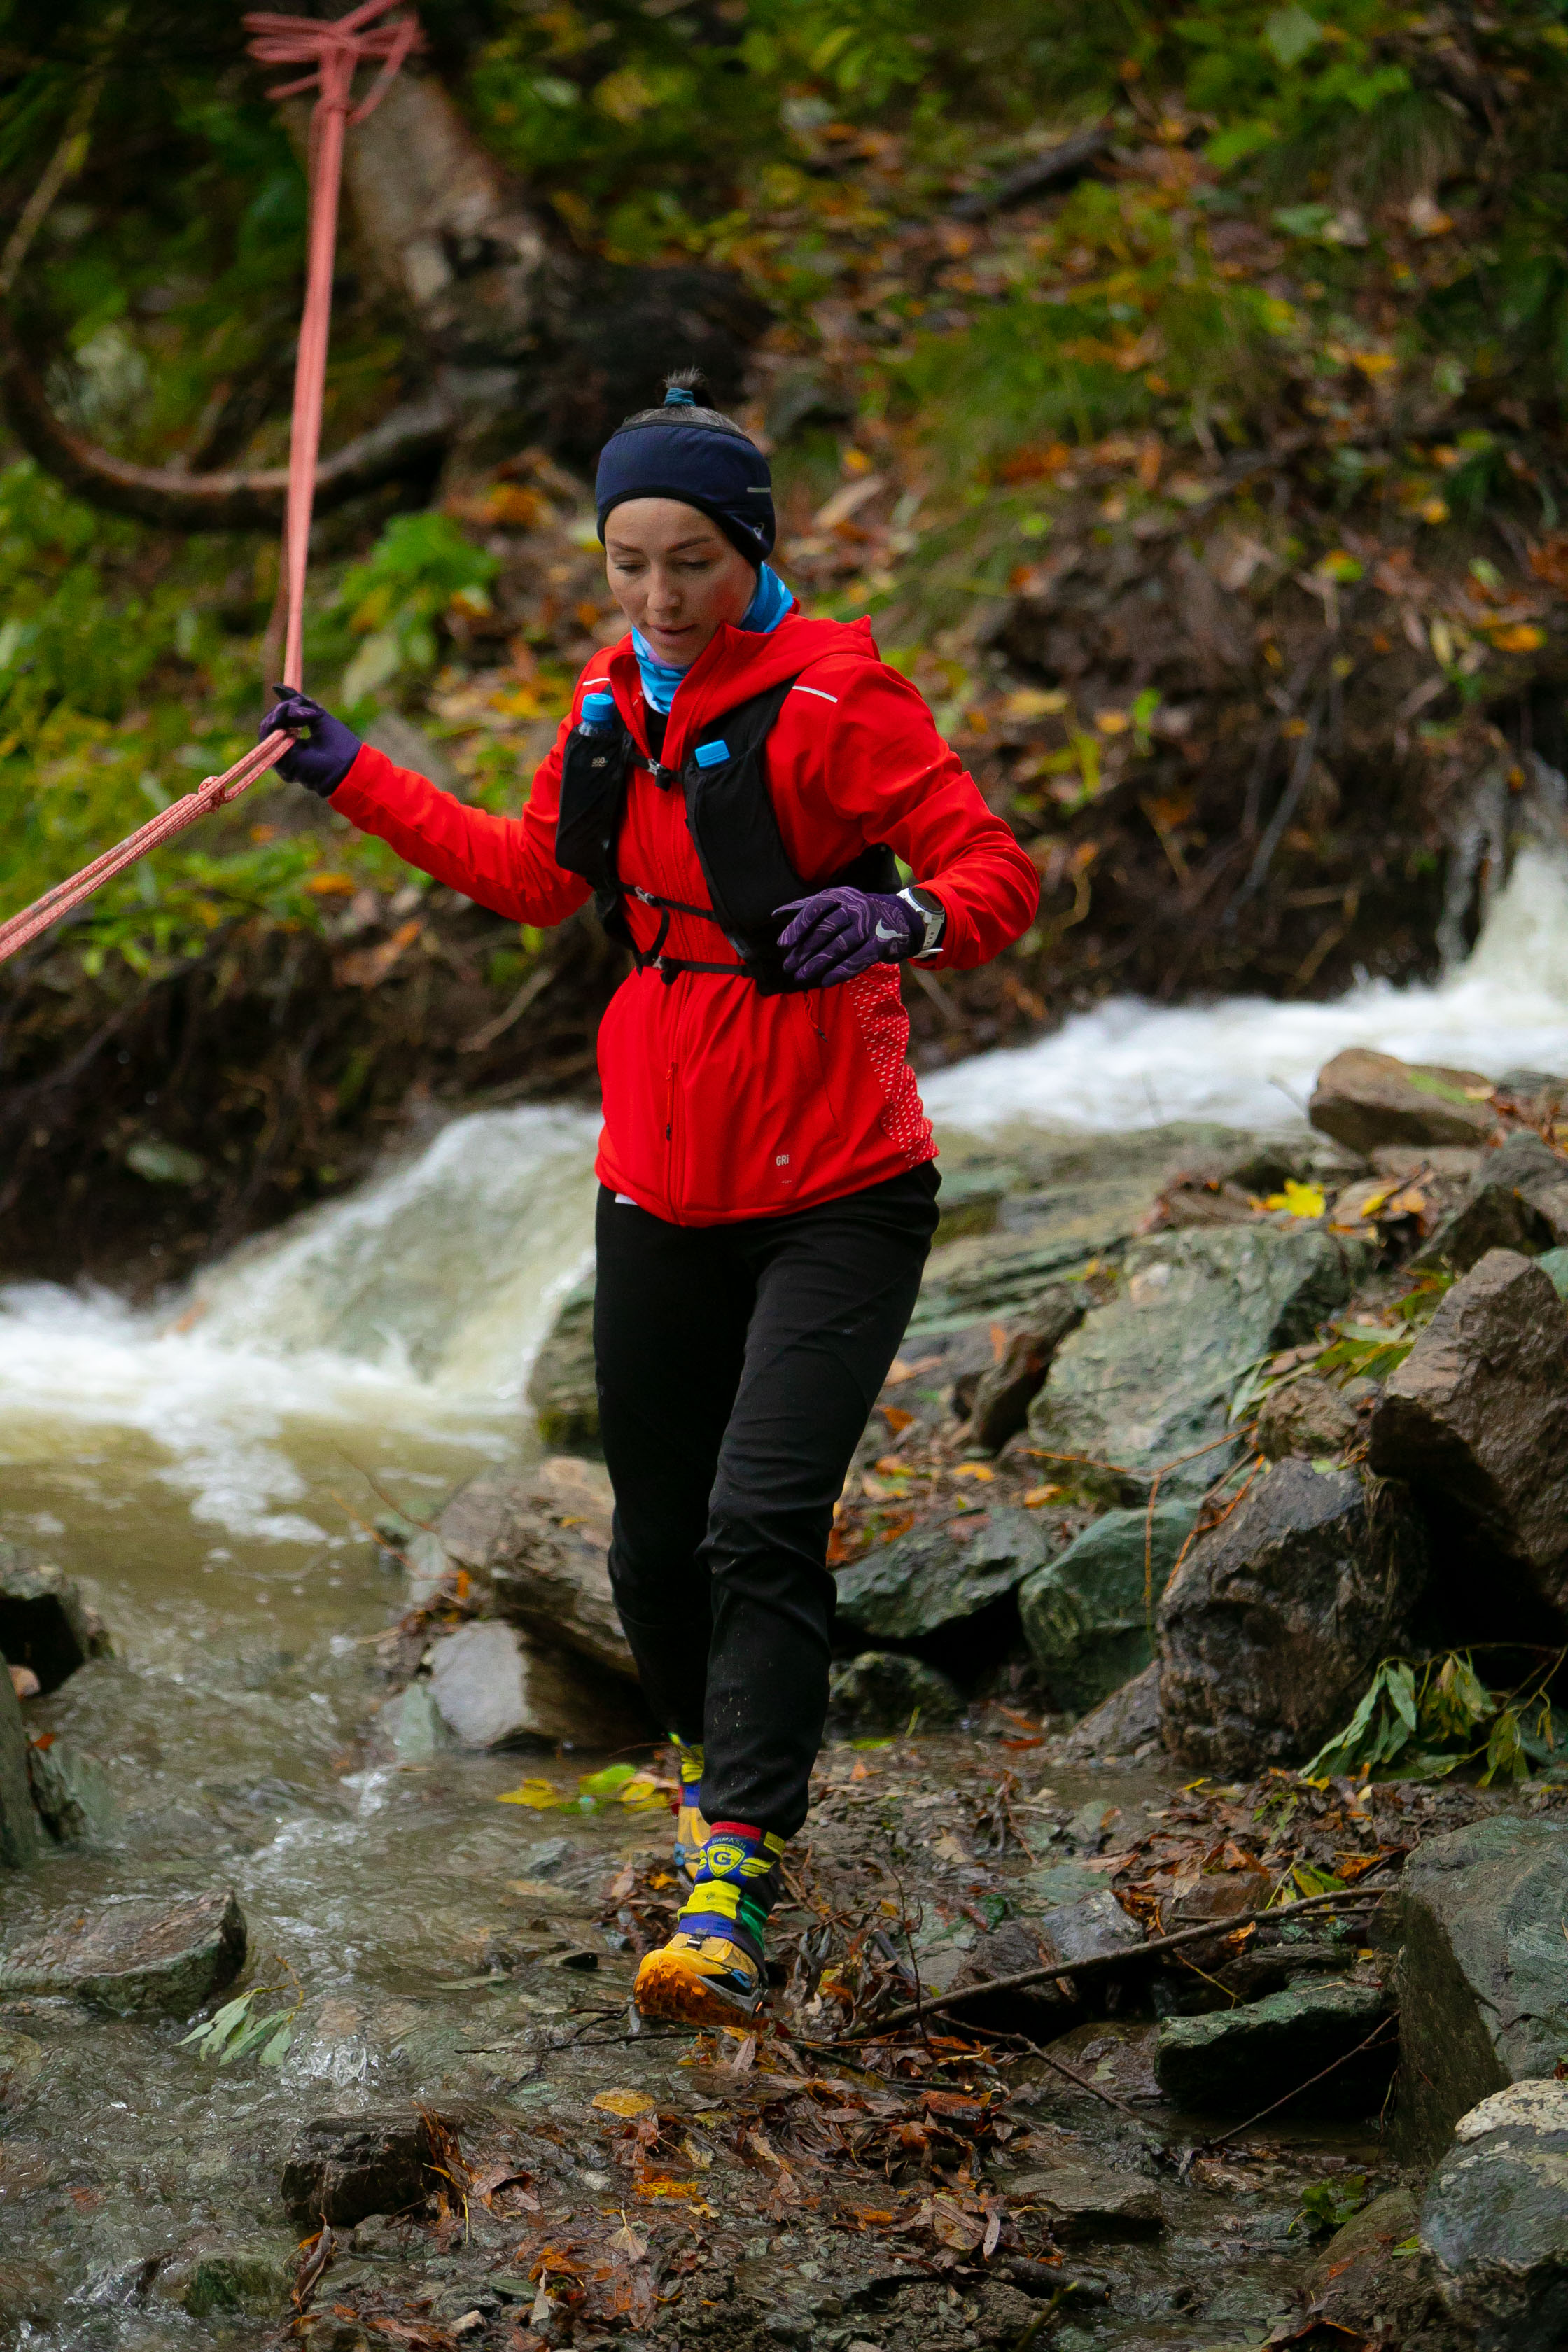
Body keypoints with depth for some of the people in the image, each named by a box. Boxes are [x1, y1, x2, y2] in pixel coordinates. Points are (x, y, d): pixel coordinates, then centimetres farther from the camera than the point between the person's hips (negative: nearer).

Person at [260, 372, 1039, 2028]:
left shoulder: (832, 698, -10)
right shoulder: (612, 703, 10)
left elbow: (998, 872, -13)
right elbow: (539, 878, 26)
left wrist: (900, 917, -35)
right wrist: (355, 777, 25)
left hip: (834, 1190, -6)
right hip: (660, 1186, 6)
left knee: (760, 1527, -17)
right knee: (654, 1544, 11)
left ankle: (729, 1902, -16)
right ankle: (722, 1762, 39)